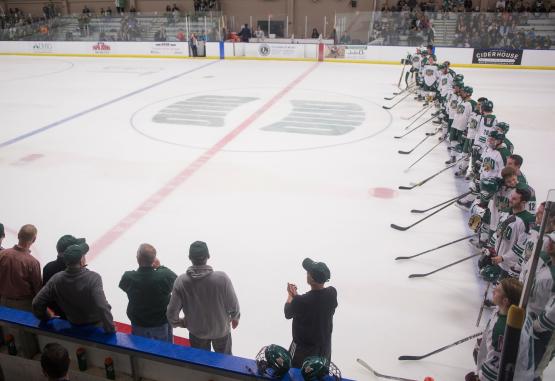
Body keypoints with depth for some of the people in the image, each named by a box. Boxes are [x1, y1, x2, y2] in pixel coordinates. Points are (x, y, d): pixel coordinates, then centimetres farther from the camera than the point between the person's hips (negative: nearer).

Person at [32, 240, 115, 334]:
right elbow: (102, 307, -38)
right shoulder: (93, 277, -31)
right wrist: (111, 329, -27)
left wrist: (47, 317, 7)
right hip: (96, 325, -4)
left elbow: (37, 304, -11)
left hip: (74, 326, 4)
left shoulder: (56, 280, -18)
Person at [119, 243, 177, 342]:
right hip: (161, 324, -1)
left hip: (138, 325, 1)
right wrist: (159, 267, -1)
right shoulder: (165, 276, -31)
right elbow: (174, 278, -8)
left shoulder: (128, 277, -27)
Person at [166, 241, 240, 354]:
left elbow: (172, 312, -17)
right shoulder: (222, 278, -29)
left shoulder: (181, 281, -24)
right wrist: (235, 317, 6)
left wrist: (178, 322, 6)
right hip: (221, 329, -1)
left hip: (196, 331, 1)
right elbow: (233, 305, -17)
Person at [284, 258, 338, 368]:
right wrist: (296, 296, 5)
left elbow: (288, 314, -8)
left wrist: (290, 295, 8)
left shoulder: (300, 301, -30)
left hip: (303, 349, -5)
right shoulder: (332, 293, -16)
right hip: (324, 347, 5)